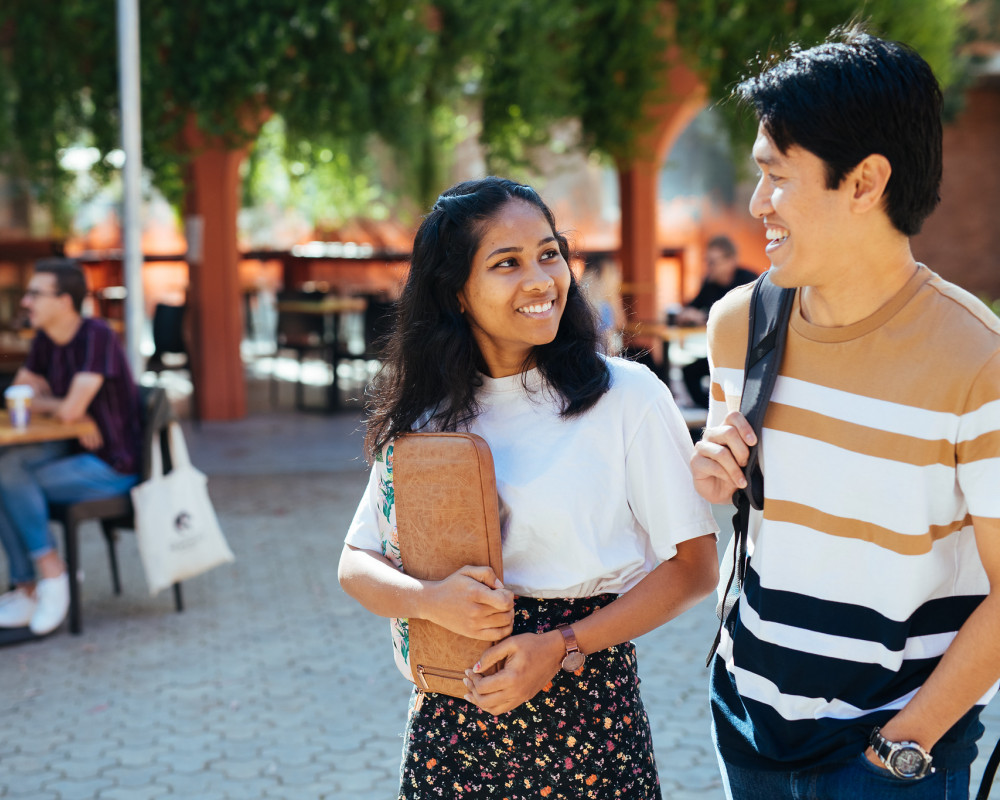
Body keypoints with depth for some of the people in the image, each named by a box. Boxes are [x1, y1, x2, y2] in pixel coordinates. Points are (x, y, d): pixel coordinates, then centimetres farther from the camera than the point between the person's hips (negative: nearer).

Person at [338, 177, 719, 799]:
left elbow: (695, 564, -7)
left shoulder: (627, 396, -7)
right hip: (450, 718, 3)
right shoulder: (426, 415, 3)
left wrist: (563, 645, -15)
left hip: (588, 710, -3)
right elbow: (357, 564, 6)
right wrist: (431, 600, -15)